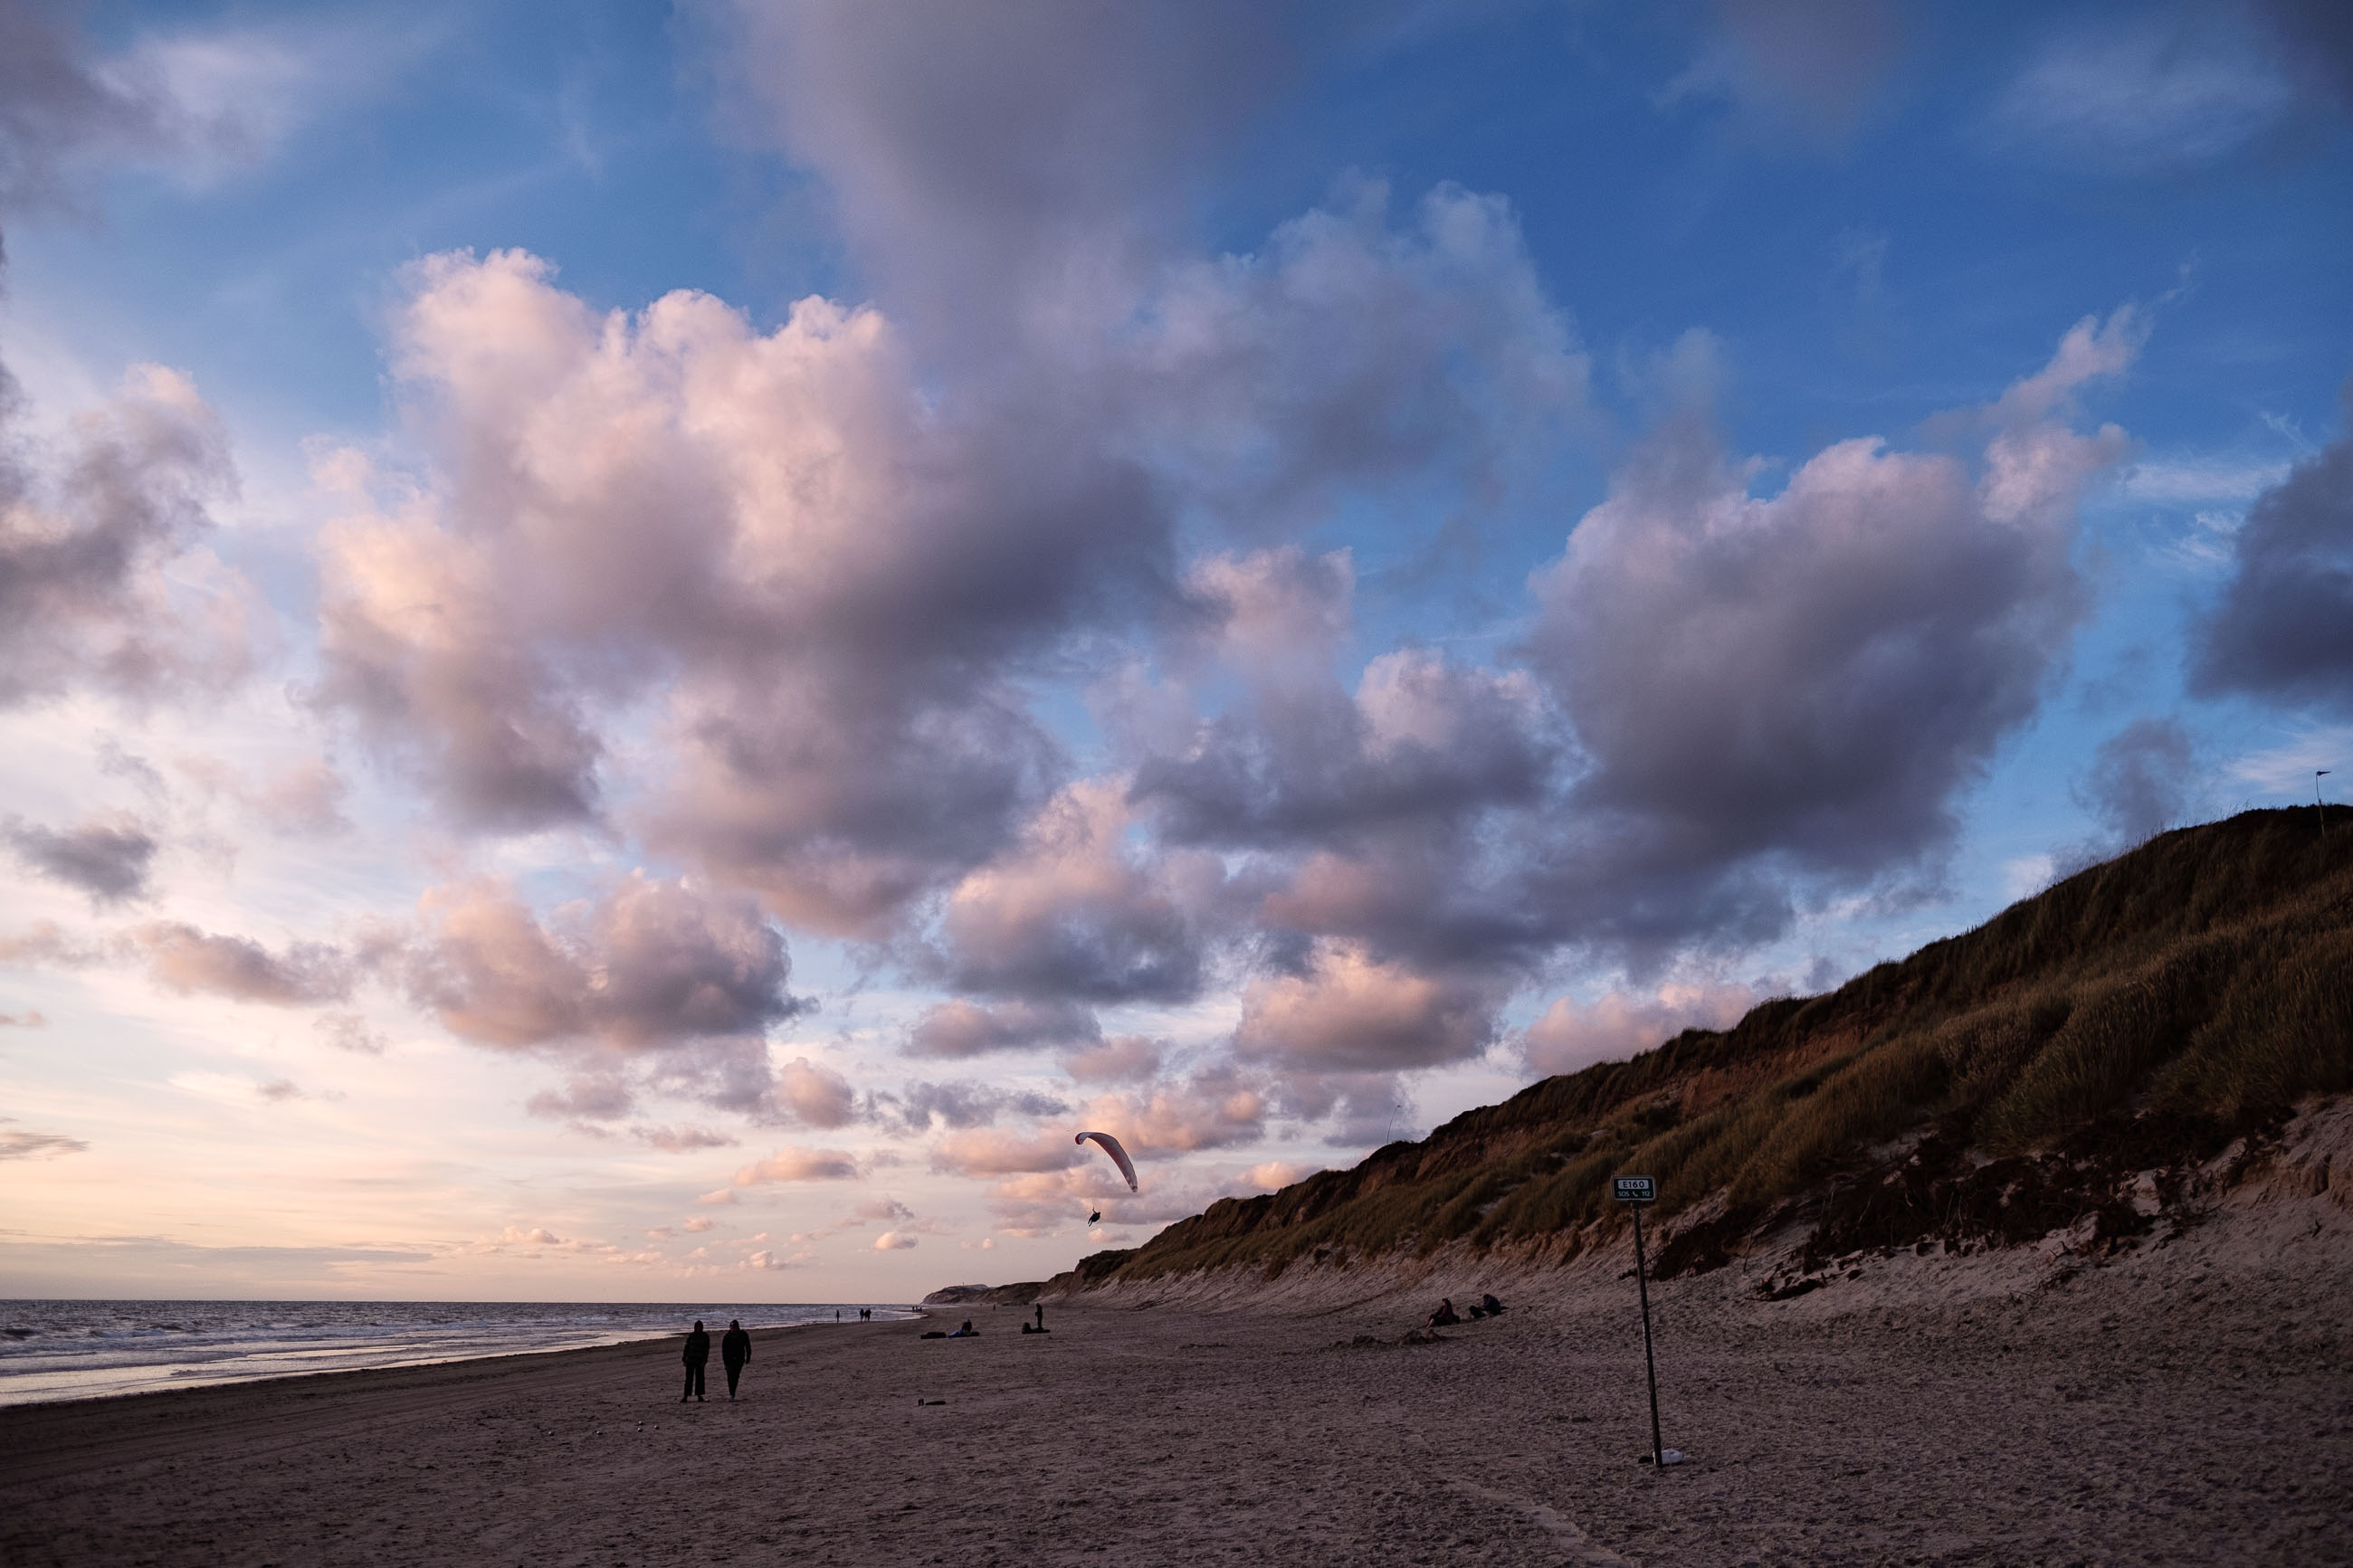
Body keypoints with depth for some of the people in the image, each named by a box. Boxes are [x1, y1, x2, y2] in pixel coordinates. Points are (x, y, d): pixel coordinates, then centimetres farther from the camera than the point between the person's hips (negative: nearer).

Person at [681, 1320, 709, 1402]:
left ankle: (699, 1395, 10)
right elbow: (686, 1347, 4)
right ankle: (685, 1396, -5)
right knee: (689, 1378, -3)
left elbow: (707, 1349, -1)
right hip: (690, 1360, 0)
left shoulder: (705, 1337, 2)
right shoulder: (691, 1336, 3)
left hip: (700, 1360, 0)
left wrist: (704, 1360, -9)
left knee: (699, 1378, 4)